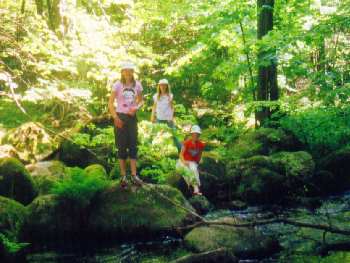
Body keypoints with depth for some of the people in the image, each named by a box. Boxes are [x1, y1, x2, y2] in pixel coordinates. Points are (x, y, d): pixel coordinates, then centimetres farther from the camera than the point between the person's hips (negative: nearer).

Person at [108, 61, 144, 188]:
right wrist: (115, 118, -15)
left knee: (133, 145, 1)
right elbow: (110, 103, -6)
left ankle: (134, 175, 4)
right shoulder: (117, 85, -7)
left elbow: (141, 101, 13)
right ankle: (123, 176, 7)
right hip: (120, 117, -3)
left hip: (132, 117, 3)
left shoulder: (137, 85, 2)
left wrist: (135, 108, -9)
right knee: (122, 146, 2)